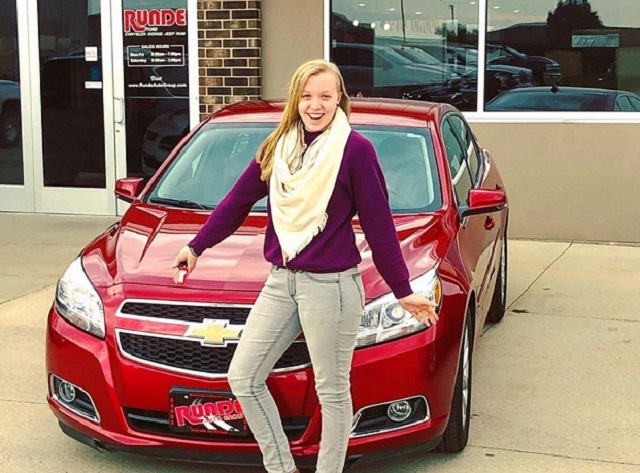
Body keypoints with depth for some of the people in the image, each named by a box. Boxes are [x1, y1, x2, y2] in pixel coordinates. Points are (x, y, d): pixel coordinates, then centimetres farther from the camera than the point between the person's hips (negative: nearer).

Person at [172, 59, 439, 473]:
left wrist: (403, 290, -2)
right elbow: (238, 202, 16)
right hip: (280, 282, 6)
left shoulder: (355, 149, -9)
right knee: (243, 378, 6)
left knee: (332, 391, 6)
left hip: (332, 285, -6)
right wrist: (197, 246, 22)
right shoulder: (277, 147, 7)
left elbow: (379, 225, -6)